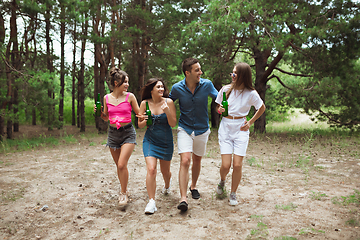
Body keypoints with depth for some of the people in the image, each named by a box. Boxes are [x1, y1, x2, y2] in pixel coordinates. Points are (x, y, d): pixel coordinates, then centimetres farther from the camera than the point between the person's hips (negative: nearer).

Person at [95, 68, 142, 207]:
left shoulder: (130, 97, -4)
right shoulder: (107, 98, 3)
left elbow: (139, 114, 3)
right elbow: (106, 118, 13)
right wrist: (100, 112, -6)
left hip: (128, 133, -3)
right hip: (113, 133, 3)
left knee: (122, 164, -13)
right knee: (118, 165, 12)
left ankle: (123, 193, 7)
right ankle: (124, 189, 33)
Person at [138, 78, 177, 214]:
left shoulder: (168, 102, -10)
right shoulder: (145, 103, -5)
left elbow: (173, 124, -10)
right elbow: (140, 125, 2)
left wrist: (167, 112, -26)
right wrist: (145, 121, -20)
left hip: (166, 141, 0)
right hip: (150, 140, 0)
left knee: (165, 171, 15)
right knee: (151, 169, -17)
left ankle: (167, 186, 50)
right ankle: (151, 202, -8)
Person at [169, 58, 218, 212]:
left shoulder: (207, 85, -11)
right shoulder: (177, 88, -12)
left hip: (202, 129, 2)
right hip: (185, 129, -2)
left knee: (197, 160, 17)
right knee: (185, 161, -16)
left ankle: (193, 186, 42)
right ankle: (183, 199, -14)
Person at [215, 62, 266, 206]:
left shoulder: (251, 93, -5)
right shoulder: (226, 89, 0)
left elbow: (262, 108, 12)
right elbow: (218, 106, 13)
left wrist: (250, 122, 4)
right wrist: (220, 110, -10)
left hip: (241, 129, -1)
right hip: (225, 128, 1)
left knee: (237, 165, -5)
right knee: (225, 165, -5)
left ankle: (233, 194, 18)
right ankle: (222, 181, 31)